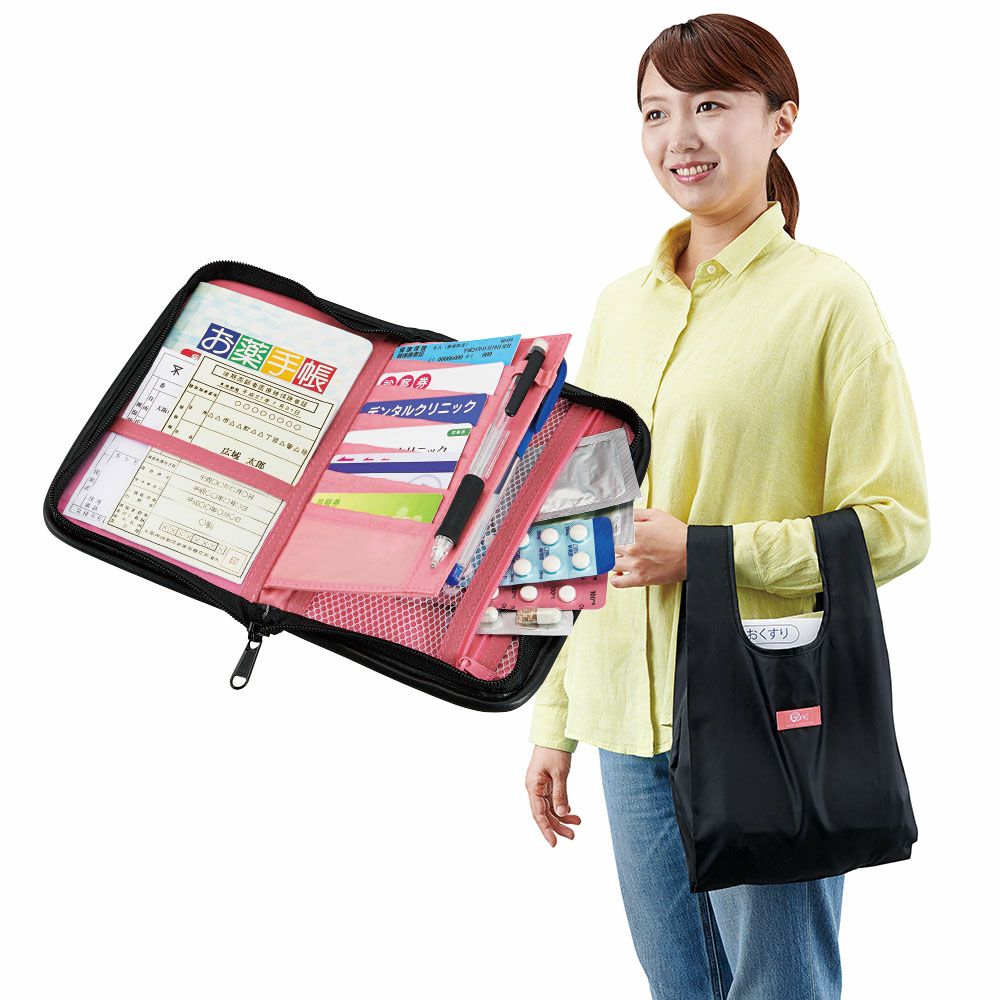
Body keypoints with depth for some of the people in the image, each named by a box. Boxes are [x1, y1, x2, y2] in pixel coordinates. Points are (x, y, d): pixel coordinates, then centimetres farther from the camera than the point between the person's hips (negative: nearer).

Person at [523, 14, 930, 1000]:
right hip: (630, 723, 5)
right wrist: (553, 717, 13)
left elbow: (895, 527, -9)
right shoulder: (620, 303, 11)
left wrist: (704, 551, -19)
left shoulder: (826, 297, -6)